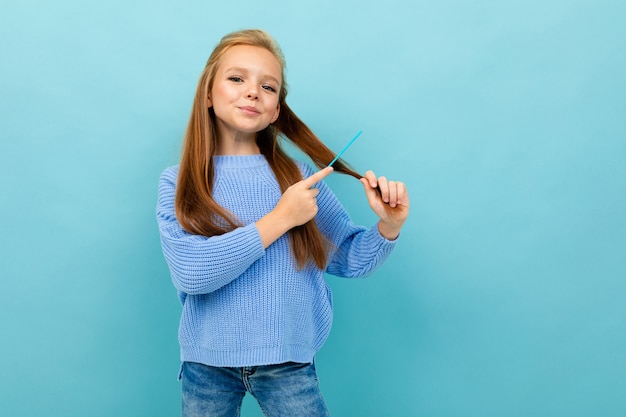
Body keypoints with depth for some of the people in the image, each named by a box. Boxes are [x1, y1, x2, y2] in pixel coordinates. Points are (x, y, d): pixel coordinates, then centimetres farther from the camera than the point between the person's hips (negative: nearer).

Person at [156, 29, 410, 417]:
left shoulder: (301, 178, -4)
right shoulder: (178, 183, -7)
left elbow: (350, 259, 3)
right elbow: (189, 272, -22)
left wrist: (388, 227, -17)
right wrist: (280, 219, -20)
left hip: (287, 362, 1)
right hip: (208, 363, 0)